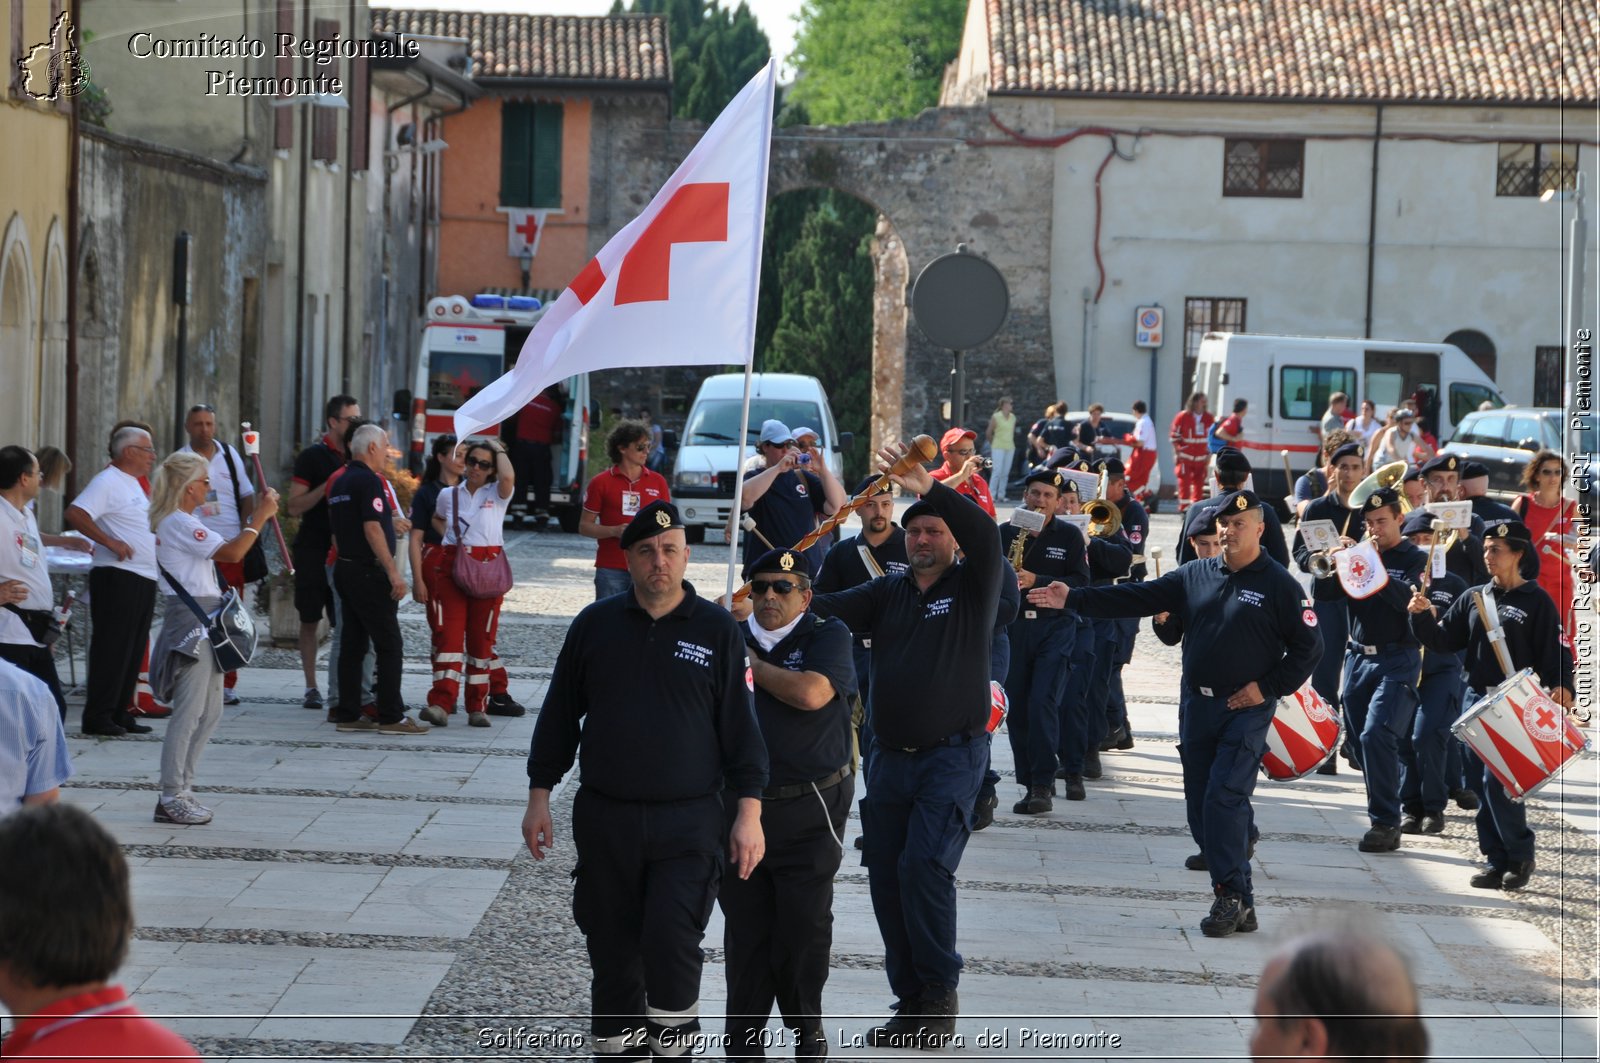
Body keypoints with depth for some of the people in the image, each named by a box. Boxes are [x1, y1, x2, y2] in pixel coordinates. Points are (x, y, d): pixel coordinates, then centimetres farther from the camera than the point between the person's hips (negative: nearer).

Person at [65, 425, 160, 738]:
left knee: (134, 650, 11)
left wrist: (158, 540, 17)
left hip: (143, 579, 10)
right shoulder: (107, 482, -10)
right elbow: (75, 514, -22)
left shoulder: (133, 484, 20)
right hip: (118, 578, -10)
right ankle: (98, 716, -4)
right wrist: (110, 542, -24)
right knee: (112, 648, -8)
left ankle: (119, 713, 16)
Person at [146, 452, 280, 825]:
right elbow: (231, 552, -19)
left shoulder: (185, 521, 20)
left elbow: (226, 551, 22)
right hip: (191, 617, -11)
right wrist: (260, 517, -13)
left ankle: (179, 791, 16)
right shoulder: (178, 523, -13)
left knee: (210, 712, 13)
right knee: (189, 711, -10)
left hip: (204, 621, 11)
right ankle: (172, 797, -8)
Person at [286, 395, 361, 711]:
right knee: (310, 620, 4)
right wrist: (328, 487, -18)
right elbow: (294, 506, -8)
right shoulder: (313, 457, -4)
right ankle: (311, 687, 11)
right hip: (313, 551, -3)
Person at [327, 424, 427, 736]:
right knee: (389, 645, -5)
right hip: (369, 571, -9)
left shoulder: (340, 483, 15)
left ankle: (349, 715, 9)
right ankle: (391, 716, -6)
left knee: (352, 644, 9)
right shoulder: (368, 481, -13)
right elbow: (372, 529, -21)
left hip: (344, 568, 9)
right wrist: (394, 572, -21)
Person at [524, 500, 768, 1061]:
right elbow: (559, 716, 12)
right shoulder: (595, 624, 5)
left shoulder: (717, 630, 0)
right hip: (604, 819, 3)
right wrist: (539, 796, 9)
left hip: (688, 823, -3)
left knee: (670, 943, -15)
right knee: (612, 951, 8)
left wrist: (749, 812, -5)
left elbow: (742, 726, 0)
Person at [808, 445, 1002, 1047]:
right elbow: (830, 609, 0)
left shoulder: (972, 588, 0)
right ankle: (912, 1003, 15)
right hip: (891, 757, 6)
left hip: (953, 754, -6)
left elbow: (985, 535, -20)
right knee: (886, 877, 5)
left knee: (925, 866, -18)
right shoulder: (887, 594, 13)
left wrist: (928, 486, -31)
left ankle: (939, 993, -5)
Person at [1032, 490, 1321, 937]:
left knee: (1224, 798, -17)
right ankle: (1239, 901, 11)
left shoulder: (1279, 585, -3)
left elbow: (1308, 647, -2)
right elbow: (1138, 598, 6)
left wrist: (1267, 688, -10)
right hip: (1198, 707, 6)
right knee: (1200, 809, 4)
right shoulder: (1194, 576, 10)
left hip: (1246, 710, -6)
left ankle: (1230, 896, -10)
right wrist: (1074, 599, -3)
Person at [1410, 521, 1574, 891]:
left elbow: (1556, 649, -7)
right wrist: (1423, 616, -6)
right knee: (1479, 783, 6)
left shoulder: (1536, 601, -3)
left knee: (1498, 782, -13)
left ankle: (1520, 857, 2)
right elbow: (1443, 640, 11)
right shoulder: (1474, 598, 13)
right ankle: (1497, 860, 14)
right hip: (1476, 699, 6)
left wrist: (1561, 685, -23)